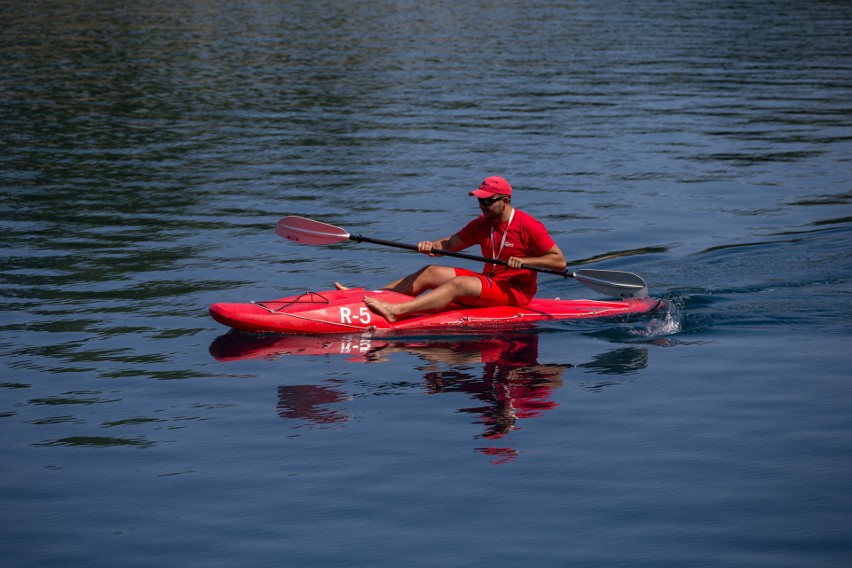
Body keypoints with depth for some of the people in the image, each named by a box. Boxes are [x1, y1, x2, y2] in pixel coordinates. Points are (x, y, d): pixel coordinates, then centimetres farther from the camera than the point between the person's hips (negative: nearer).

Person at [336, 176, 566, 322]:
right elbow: (450, 244, 9)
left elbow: (560, 261, -14)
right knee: (431, 272, -2)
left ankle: (395, 311, -46)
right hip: (490, 282, 8)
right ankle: (366, 297, -6)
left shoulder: (529, 226, -12)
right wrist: (431, 246, -13)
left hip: (516, 291, -8)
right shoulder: (481, 225, 10)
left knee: (458, 284, -29)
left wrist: (525, 261, -27)